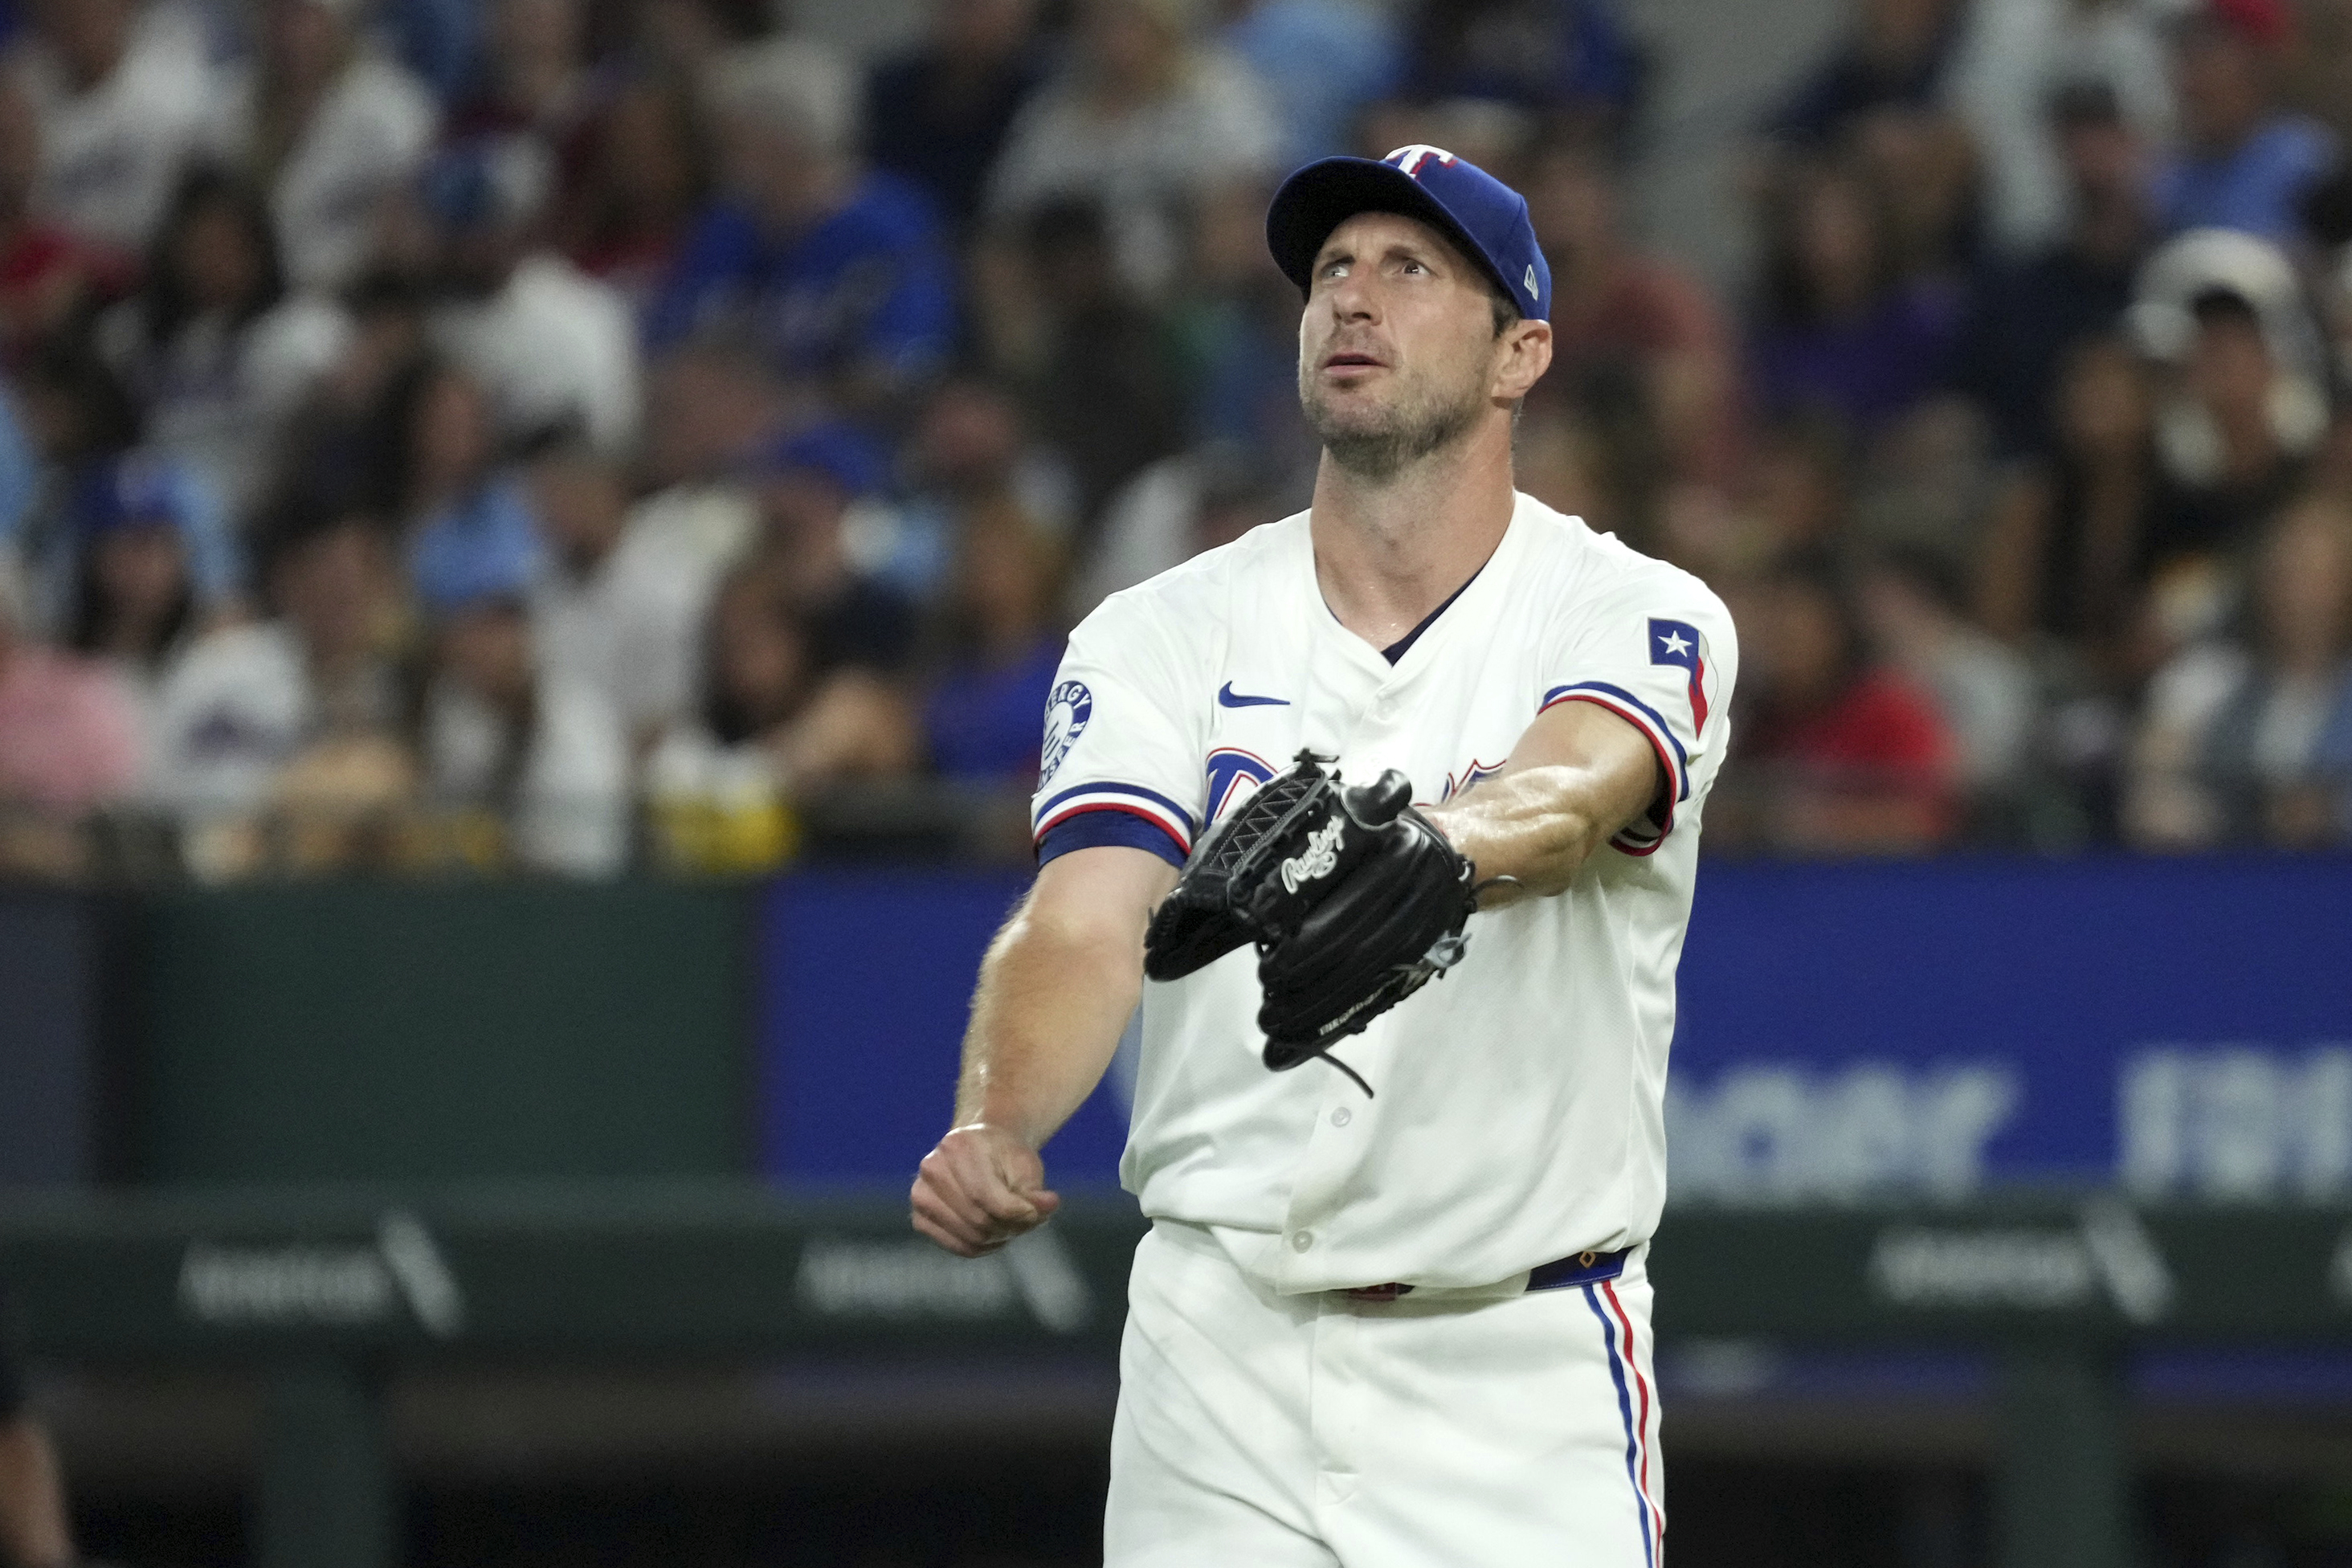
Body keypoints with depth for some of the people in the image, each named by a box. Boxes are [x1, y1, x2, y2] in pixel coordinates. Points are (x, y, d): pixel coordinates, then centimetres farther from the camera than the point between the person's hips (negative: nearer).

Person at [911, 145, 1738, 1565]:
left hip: (1527, 1391, -2)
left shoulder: (1643, 620, -5)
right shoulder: (1166, 635, 4)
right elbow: (1082, 925, -11)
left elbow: (1566, 804, -27)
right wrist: (996, 1126, -33)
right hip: (1222, 1362, 2)